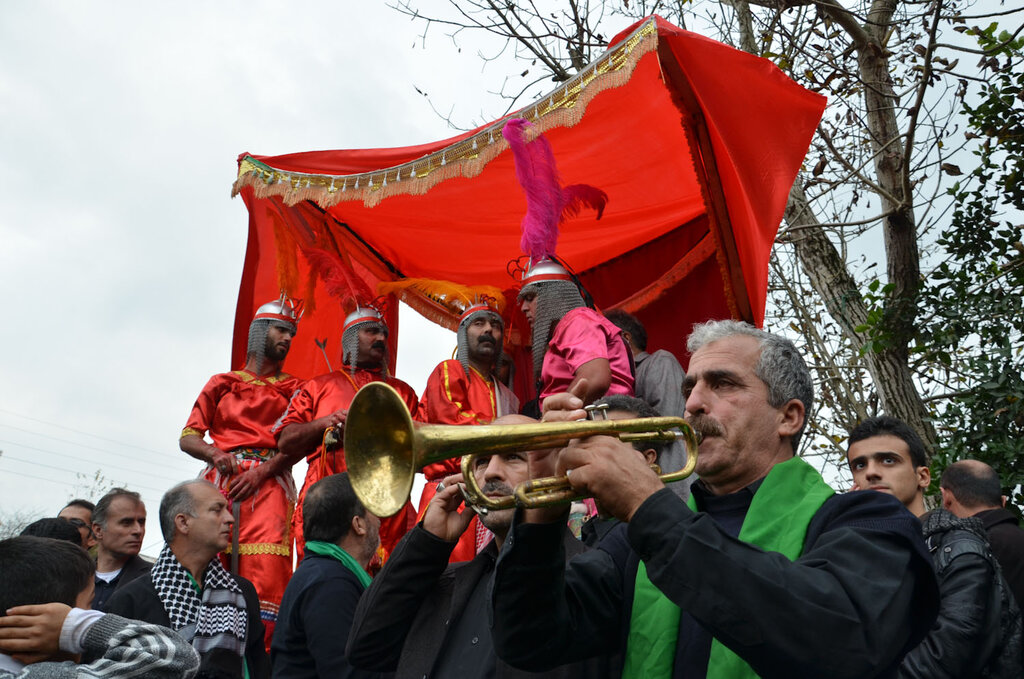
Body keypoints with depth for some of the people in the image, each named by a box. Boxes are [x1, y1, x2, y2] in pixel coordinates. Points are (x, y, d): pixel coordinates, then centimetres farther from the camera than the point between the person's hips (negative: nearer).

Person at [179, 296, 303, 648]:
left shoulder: (293, 388, 21)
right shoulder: (222, 383, 23)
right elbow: (188, 437, 16)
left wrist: (262, 471, -11)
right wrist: (216, 454, -6)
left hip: (269, 479, -1)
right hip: (222, 478, 1)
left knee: (266, 566, -18)